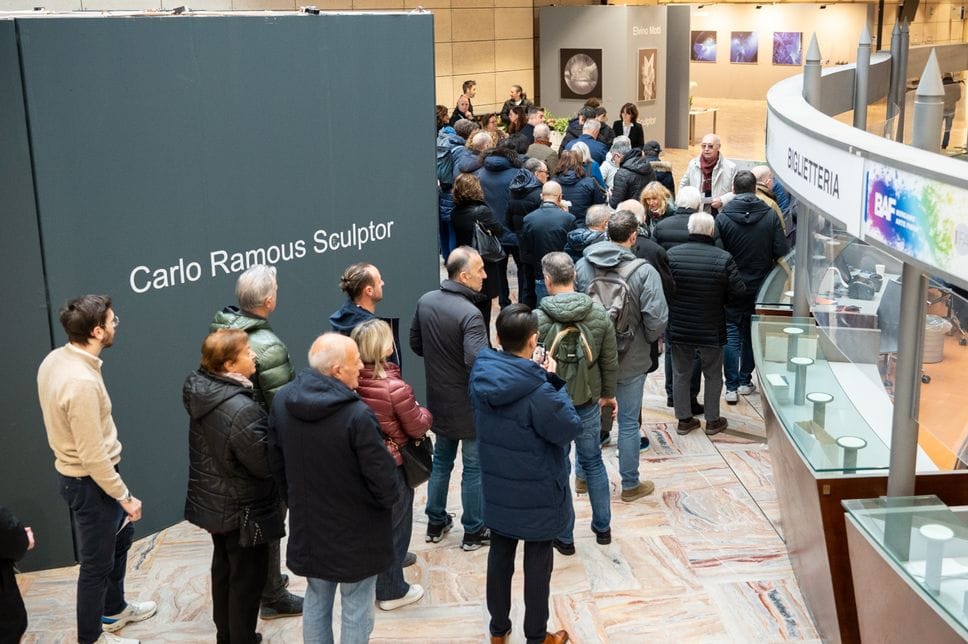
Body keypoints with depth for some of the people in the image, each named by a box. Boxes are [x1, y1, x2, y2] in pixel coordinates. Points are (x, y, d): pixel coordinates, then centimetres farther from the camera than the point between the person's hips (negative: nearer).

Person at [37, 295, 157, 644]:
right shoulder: (81, 381, -33)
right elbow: (93, 456, -28)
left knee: (120, 535, 28)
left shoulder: (55, 359, -4)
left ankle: (114, 609, 48)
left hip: (77, 474, 10)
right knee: (97, 562, 10)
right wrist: (125, 497, -16)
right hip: (89, 482, -10)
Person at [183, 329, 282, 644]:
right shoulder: (243, 410, -34)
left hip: (212, 500, 8)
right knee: (247, 577, 11)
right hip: (243, 508, -8)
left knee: (223, 567, 25)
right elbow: (265, 464, -26)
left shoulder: (200, 391, -7)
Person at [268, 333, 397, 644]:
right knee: (356, 609, 11)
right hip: (355, 531, -6)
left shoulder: (283, 401, -7)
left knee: (316, 600, 22)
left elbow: (276, 461, 7)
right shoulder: (357, 415, -29)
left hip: (307, 525, 6)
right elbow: (381, 479, -21)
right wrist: (388, 501, 1)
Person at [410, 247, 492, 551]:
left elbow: (415, 343, 9)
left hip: (438, 400, 7)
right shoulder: (470, 314, -26)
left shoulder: (425, 301, -3)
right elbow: (478, 363, -34)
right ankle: (473, 532, 21)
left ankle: (436, 523, 33)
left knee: (441, 461, 22)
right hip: (468, 406, -7)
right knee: (474, 468, 9)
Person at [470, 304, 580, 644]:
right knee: (538, 563, 12)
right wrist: (553, 382, -11)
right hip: (537, 494, -5)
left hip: (497, 488, 6)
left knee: (499, 556, 20)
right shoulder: (538, 391, -30)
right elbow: (570, 428, -17)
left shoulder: (481, 375, -10)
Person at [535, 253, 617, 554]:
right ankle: (603, 528, 34)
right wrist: (608, 393, 17)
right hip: (588, 403, 3)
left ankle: (564, 537, 23)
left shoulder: (538, 319, -20)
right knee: (593, 462, 21)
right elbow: (610, 361, 1)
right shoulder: (599, 313, -8)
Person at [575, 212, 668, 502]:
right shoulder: (644, 271, -20)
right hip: (630, 360, -3)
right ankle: (630, 485, 24)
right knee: (629, 424, 11)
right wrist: (648, 340, 0)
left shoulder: (583, 265, -8)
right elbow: (657, 320, -22)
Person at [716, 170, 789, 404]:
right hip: (760, 287, 2)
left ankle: (732, 386, 1)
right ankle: (745, 381, 24)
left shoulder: (723, 217, -13)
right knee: (752, 333, 16)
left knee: (731, 334, 6)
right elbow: (782, 252, -8)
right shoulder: (770, 216, -7)